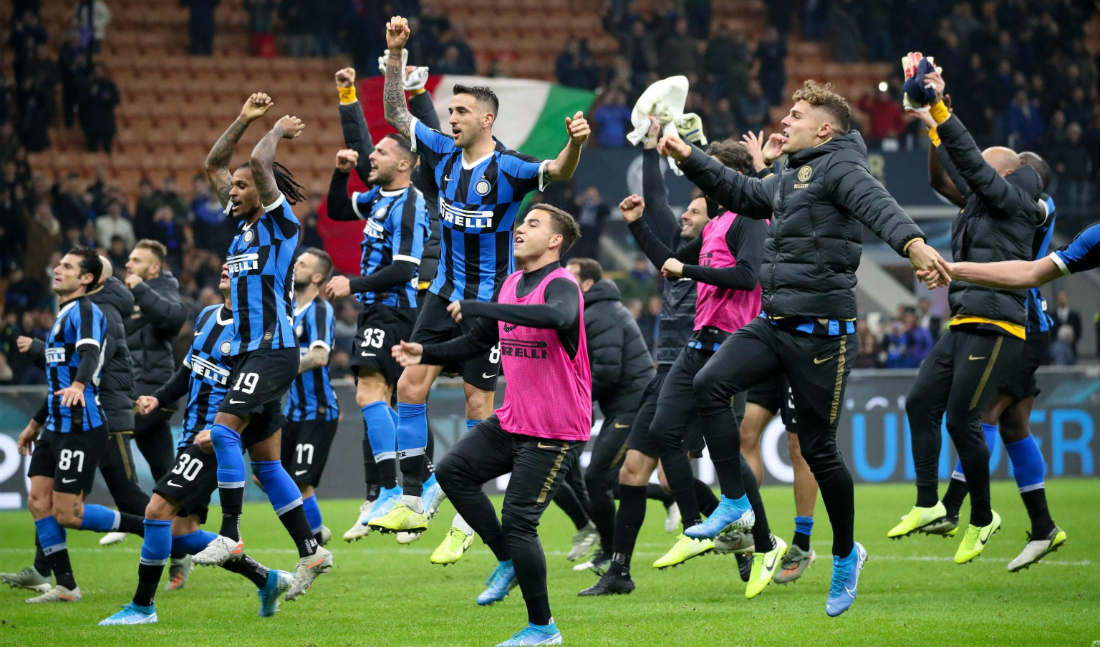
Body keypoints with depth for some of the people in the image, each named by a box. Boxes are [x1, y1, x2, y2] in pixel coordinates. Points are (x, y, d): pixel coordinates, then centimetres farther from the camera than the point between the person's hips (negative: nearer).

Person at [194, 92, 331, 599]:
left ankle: (229, 536, -20)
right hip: (247, 351, 9)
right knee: (262, 458, 6)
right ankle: (310, 551, 10)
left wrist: (279, 130, -1)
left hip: (274, 351, -9)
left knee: (225, 428, -20)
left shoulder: (281, 223, -6)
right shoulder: (243, 222, 15)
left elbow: (260, 163, -18)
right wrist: (245, 119, 17)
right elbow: (213, 166, 21)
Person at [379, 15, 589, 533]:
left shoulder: (507, 168, -14)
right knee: (411, 386, -1)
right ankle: (410, 503, 4)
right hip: (445, 292, 6)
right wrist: (395, 54, 1)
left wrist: (574, 144, -50)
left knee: (478, 402, -1)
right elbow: (396, 114, 10)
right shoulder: (444, 154, 3)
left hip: (489, 300, -6)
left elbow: (558, 170, -29)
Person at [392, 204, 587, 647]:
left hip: (555, 432, -8)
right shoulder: (511, 285, 9)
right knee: (453, 471, -1)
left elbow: (555, 316, -42)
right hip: (512, 422, 8)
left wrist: (476, 307, -40)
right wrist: (426, 354, 6)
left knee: (517, 522, -10)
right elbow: (479, 341, 22)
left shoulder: (561, 286, -17)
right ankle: (509, 562, 11)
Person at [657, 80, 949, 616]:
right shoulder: (789, 179, 19)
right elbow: (742, 194, 37)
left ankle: (845, 555, 20)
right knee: (707, 387, -13)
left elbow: (876, 203, -28)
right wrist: (689, 159, 29)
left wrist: (912, 241, -48)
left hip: (821, 330, -8)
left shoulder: (838, 166, -9)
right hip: (774, 325, 8)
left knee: (818, 449, 0)